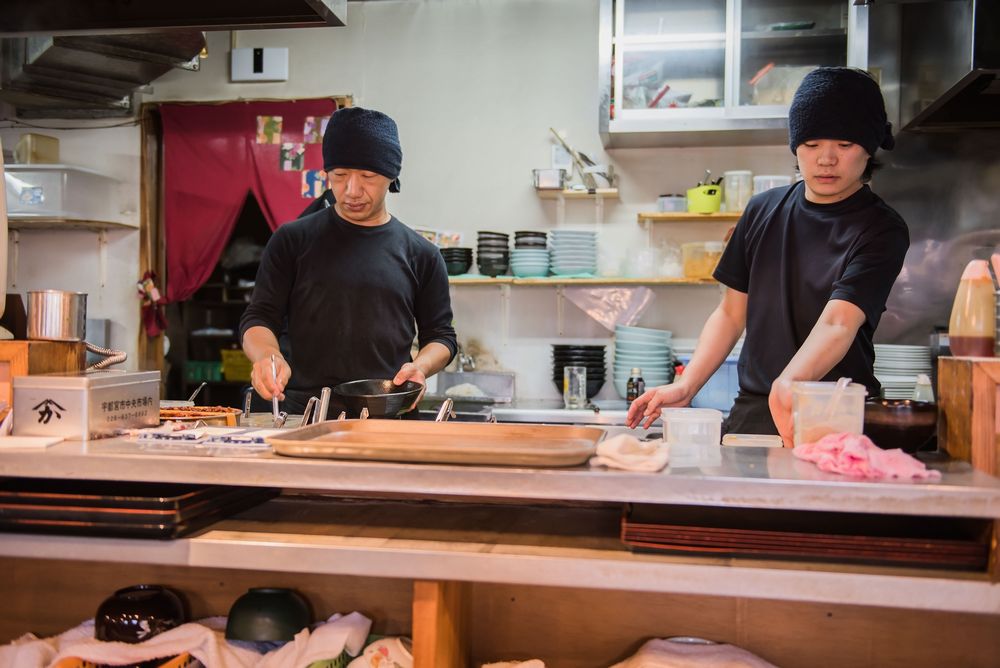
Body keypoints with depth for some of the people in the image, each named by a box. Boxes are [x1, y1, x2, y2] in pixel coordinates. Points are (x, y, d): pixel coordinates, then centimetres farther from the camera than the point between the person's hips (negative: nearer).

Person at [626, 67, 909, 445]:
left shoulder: (881, 229, -5)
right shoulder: (763, 210, 10)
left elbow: (838, 324, -20)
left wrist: (789, 385, -39)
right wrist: (685, 387, 4)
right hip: (749, 412, 4)